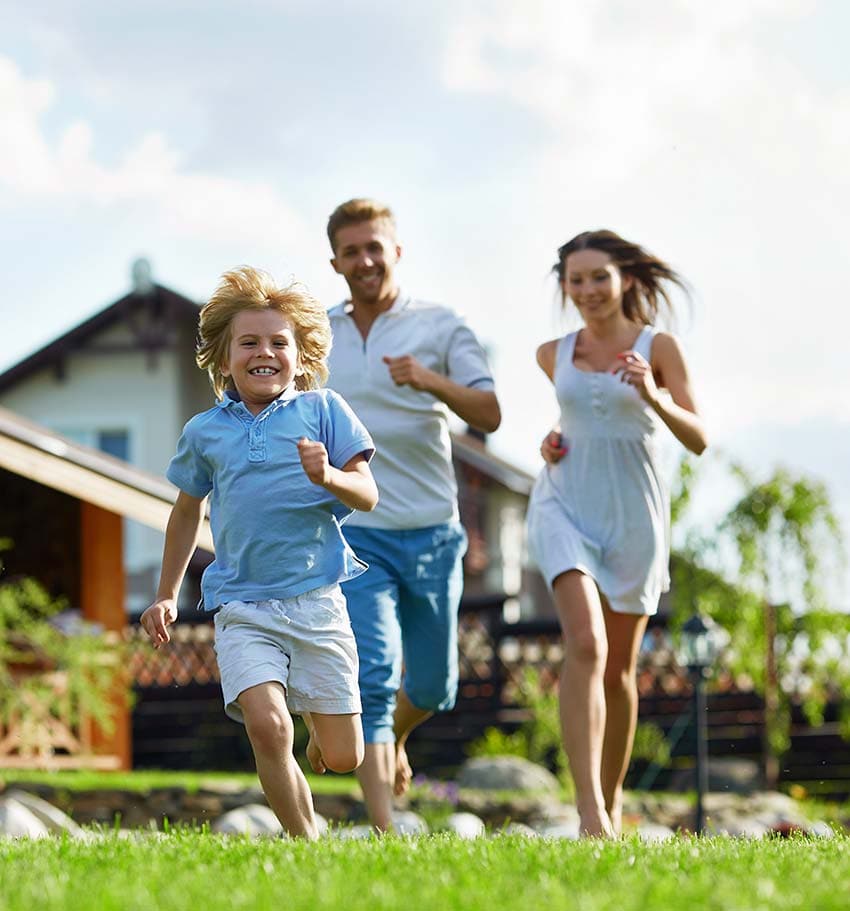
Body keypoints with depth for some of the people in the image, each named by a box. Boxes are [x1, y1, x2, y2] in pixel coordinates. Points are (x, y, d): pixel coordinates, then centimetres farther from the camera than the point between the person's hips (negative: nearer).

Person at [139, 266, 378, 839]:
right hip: (242, 607, 1)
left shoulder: (323, 410, 2)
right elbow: (189, 512, 24)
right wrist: (167, 597, 27)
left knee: (342, 759, 1)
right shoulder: (205, 432, 9)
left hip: (316, 601, -1)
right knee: (266, 725, -23)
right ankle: (307, 842, -7)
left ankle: (319, 721, 38)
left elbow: (367, 497, 0)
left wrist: (328, 477, -22)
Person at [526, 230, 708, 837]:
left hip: (633, 513, 0)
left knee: (620, 667, 9)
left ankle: (612, 797, 30)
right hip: (566, 505, 0)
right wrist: (553, 440, 7)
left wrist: (654, 397, -24)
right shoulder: (553, 355, 7)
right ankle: (590, 810, -30)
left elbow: (698, 440, -7)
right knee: (586, 644, -21)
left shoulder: (658, 347, -2)